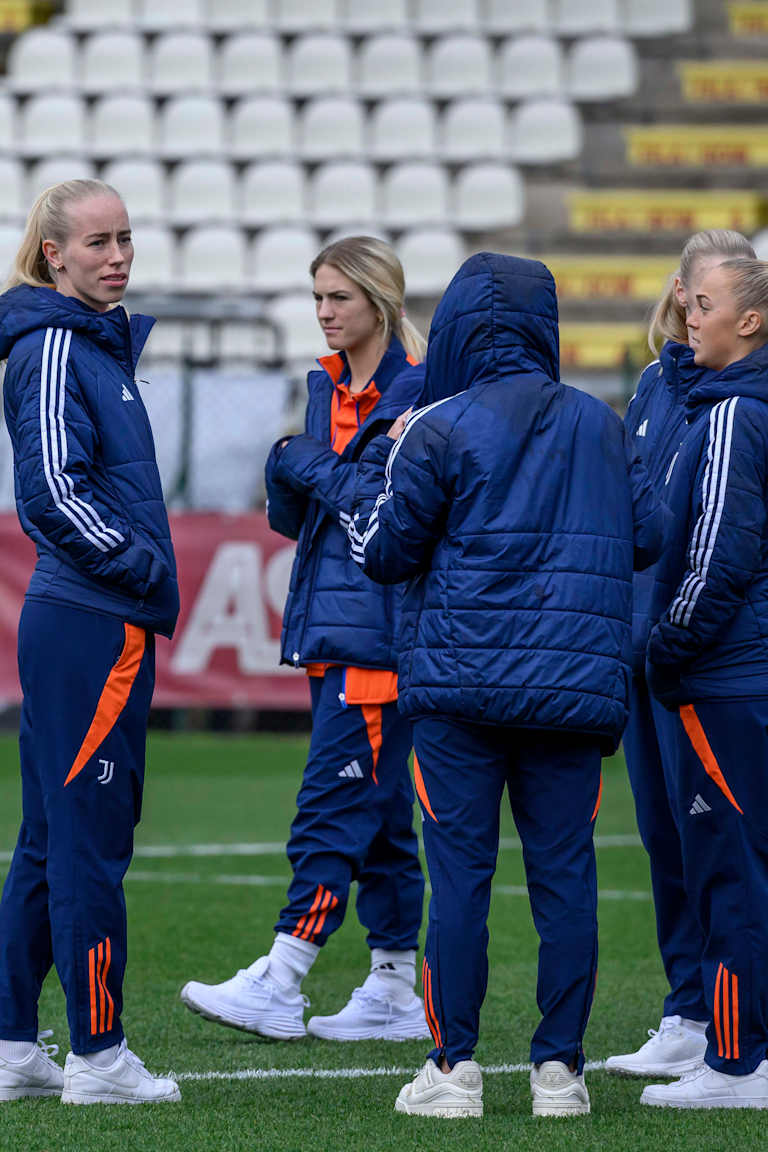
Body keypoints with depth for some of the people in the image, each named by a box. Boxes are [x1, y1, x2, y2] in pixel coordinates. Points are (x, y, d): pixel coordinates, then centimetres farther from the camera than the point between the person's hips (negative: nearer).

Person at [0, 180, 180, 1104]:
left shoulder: (98, 343, 17)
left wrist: (146, 571, 12)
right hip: (94, 625, -10)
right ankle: (98, 1057, 0)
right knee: (91, 839, -5)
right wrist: (147, 570, -13)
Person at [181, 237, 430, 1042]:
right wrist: (287, 474, -4)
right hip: (330, 622, 8)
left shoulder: (418, 389, -9)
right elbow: (292, 516, 17)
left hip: (380, 626, -8)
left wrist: (314, 467, -8)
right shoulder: (328, 385, 16)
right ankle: (394, 991, 14)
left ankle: (279, 986, -12)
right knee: (377, 809, 10)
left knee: (335, 800, -10)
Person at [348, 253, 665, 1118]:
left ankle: (453, 1067, 0)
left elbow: (383, 551, 0)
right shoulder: (600, 426, 7)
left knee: (460, 871, 0)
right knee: (563, 872, 5)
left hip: (461, 683, -3)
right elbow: (647, 537, 13)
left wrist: (376, 462, 16)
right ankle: (559, 1066, 4)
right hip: (575, 683, 3)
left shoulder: (438, 430, -5)